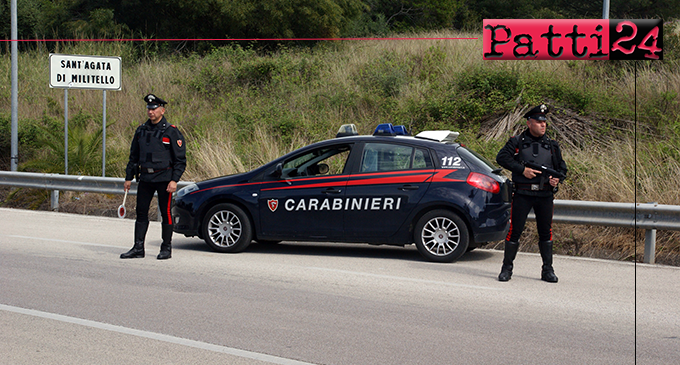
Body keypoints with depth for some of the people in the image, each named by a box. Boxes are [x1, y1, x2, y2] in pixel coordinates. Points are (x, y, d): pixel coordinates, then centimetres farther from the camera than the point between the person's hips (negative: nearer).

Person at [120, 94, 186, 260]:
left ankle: (166, 248, 8)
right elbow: (133, 157, 19)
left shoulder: (171, 132, -5)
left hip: (164, 178, -5)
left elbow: (180, 159, -6)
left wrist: (174, 180, -14)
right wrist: (128, 177, 14)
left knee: (165, 213, -1)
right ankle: (138, 248, 8)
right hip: (145, 178, 5)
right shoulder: (141, 131, 11)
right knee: (141, 212, 4)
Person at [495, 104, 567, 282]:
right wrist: (522, 169, -16)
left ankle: (547, 270, 16)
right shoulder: (517, 142, 3)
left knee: (546, 232, 7)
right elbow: (501, 157, -8)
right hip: (522, 194, -3)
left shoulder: (552, 146, 13)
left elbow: (562, 168, 19)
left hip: (545, 195, 3)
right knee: (515, 230, -3)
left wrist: (557, 179, -4)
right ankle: (507, 268, 8)